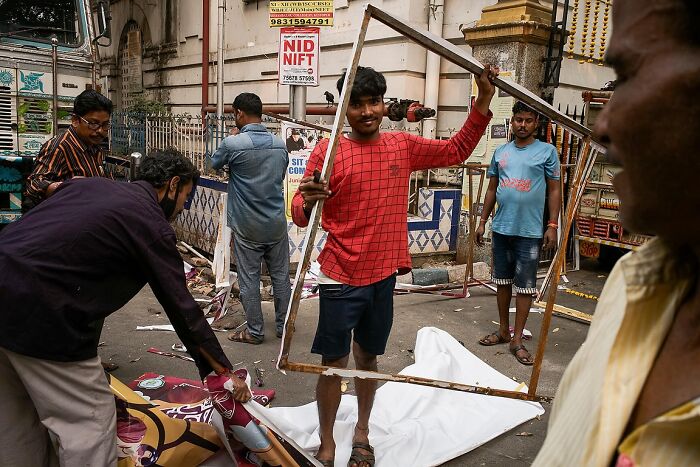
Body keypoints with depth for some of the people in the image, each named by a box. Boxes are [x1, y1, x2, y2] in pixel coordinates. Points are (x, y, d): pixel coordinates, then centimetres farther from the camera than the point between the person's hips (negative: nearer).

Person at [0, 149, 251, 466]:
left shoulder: (88, 183, 17)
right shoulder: (151, 225, -3)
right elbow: (182, 308, -2)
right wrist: (225, 372, 7)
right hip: (35, 313, -8)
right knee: (91, 421, 5)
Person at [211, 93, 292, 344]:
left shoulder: (233, 144, -14)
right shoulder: (280, 144, 0)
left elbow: (214, 163, 7)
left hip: (247, 227, -4)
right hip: (277, 224, 4)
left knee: (249, 279, 8)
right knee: (281, 276, 14)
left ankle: (255, 331, 17)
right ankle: (283, 326, 25)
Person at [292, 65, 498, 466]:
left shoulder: (403, 146, 5)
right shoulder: (328, 151, -8)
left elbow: (455, 151, 15)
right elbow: (301, 215, -11)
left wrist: (484, 101, 7)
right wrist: (308, 201, -35)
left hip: (384, 276, 4)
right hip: (342, 278, -3)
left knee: (368, 358, 18)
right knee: (334, 362, 5)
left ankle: (363, 432, 37)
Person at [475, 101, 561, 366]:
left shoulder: (547, 151, 0)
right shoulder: (501, 152, 10)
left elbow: (554, 190, -1)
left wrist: (553, 225, -8)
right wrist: (483, 221, 10)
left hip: (530, 231, -4)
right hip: (501, 228, 4)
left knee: (525, 285, 1)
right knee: (503, 281, 13)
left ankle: (517, 340, 9)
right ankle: (503, 330, 26)